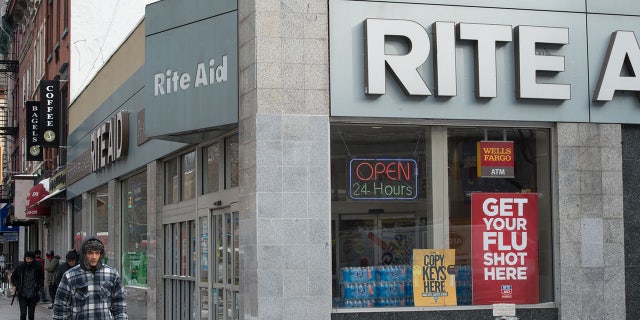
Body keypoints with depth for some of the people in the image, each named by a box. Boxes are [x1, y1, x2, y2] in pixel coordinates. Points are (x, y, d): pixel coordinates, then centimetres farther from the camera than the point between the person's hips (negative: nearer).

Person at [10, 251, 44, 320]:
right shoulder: (20, 267, -2)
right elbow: (13, 277, 12)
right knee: (23, 314, -8)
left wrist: (38, 286, 0)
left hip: (33, 295, 1)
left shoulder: (37, 267, -3)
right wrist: (17, 286, -1)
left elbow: (42, 278, 13)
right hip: (22, 295, 0)